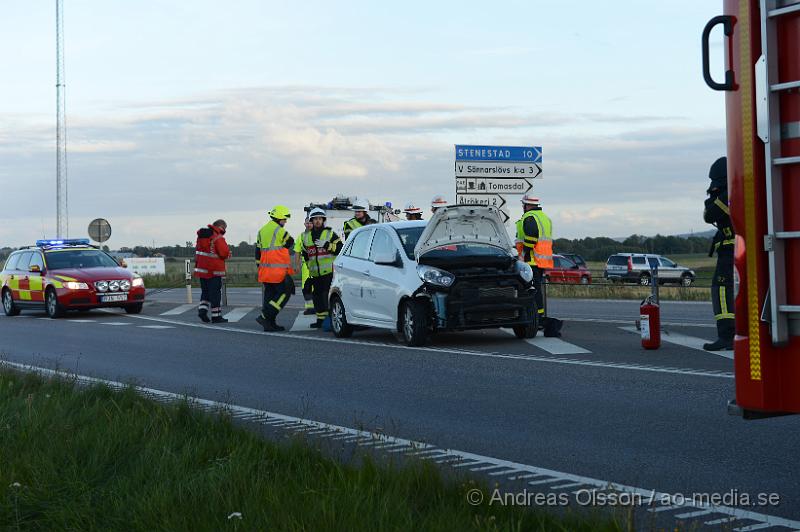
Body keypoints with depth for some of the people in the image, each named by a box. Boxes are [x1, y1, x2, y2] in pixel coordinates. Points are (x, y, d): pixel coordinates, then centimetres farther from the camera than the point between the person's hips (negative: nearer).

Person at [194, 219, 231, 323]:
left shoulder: (201, 235, 11)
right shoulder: (218, 237, -15)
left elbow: (197, 250, 17)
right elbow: (224, 253, -18)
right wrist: (228, 253, 3)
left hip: (202, 269, 7)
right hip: (214, 270, -7)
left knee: (205, 290, 18)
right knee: (216, 292, 0)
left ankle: (202, 309, 2)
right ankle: (216, 316, 3)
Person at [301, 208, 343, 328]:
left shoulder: (330, 234, 0)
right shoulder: (306, 236, 14)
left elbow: (340, 248, -7)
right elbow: (305, 253, 26)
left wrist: (326, 245, -16)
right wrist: (309, 266, 25)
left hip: (329, 271, -5)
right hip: (315, 273, 5)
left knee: (328, 294, -12)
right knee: (317, 296, 8)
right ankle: (320, 319, 15)